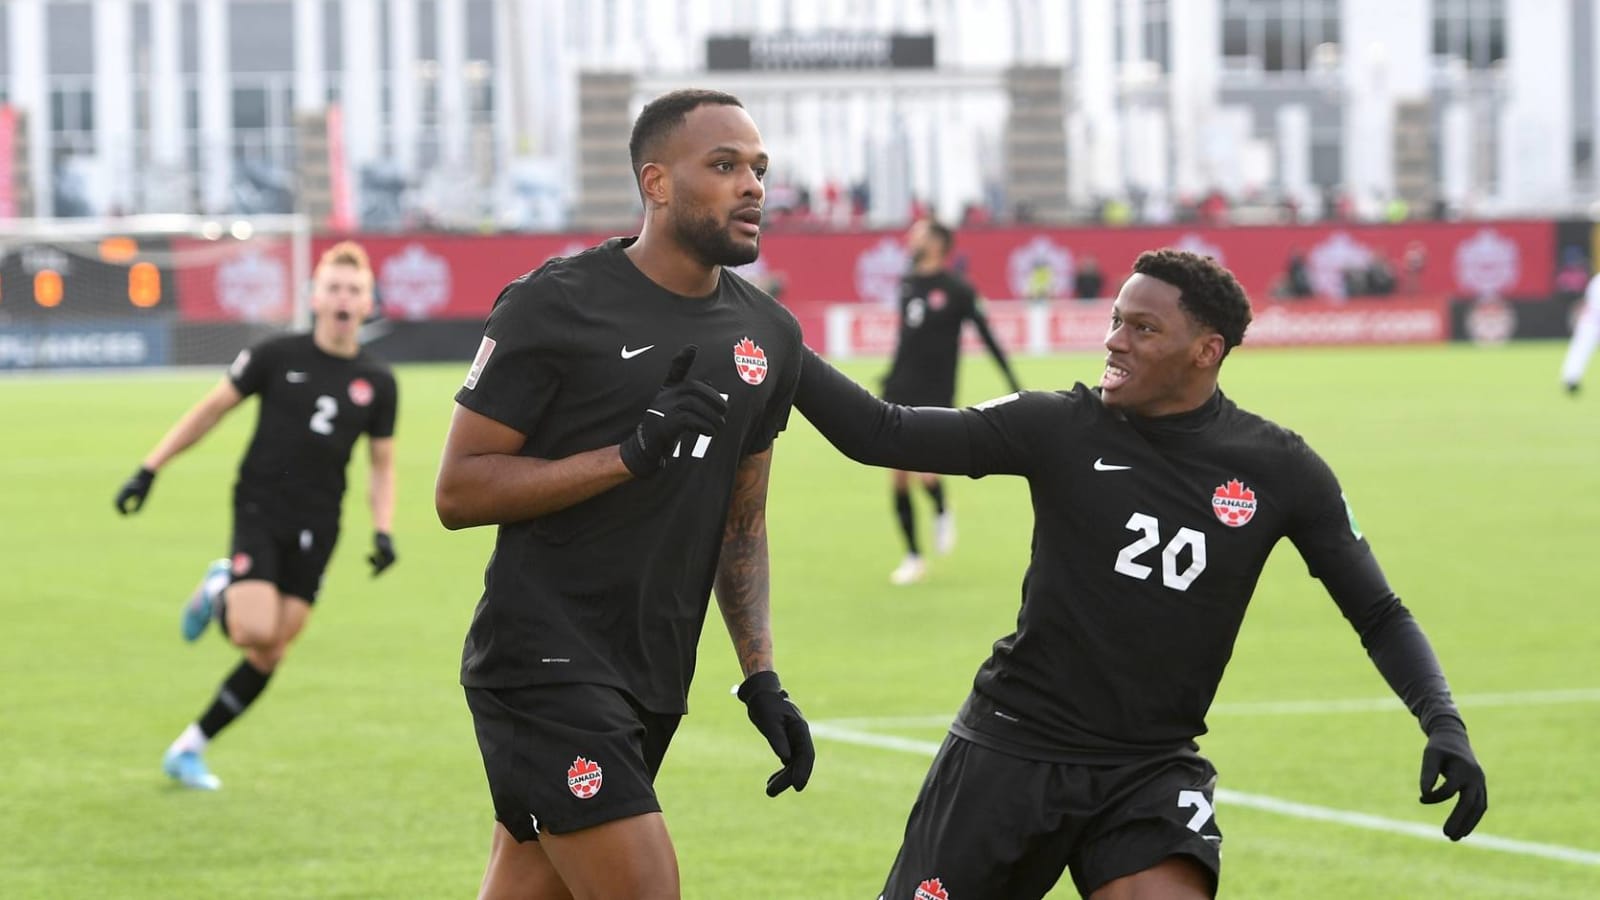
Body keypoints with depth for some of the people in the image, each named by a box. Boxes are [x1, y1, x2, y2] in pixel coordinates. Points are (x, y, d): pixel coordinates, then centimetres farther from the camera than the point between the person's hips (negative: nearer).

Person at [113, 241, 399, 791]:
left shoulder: (377, 382, 4)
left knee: (271, 655, 0)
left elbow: (382, 465, 14)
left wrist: (383, 531, -2)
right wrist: (150, 470, 1)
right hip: (259, 512, -3)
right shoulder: (278, 357, -3)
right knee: (257, 632, -22)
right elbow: (212, 408, 5)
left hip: (316, 527, 3)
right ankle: (220, 593, 14)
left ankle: (188, 750, 13)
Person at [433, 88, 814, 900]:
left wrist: (761, 679, 11)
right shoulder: (557, 306, -9)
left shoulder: (769, 337, 12)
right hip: (544, 659, -7)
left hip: (651, 678, 7)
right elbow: (459, 491, -10)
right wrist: (632, 454, -19)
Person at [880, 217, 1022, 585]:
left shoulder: (956, 289, -9)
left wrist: (1014, 386, -7)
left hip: (935, 394, -6)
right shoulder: (907, 283, 8)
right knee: (898, 478, 2)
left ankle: (942, 512, 17)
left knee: (926, 474, -18)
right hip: (901, 392, 6)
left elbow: (987, 335, -6)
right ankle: (913, 558, 13)